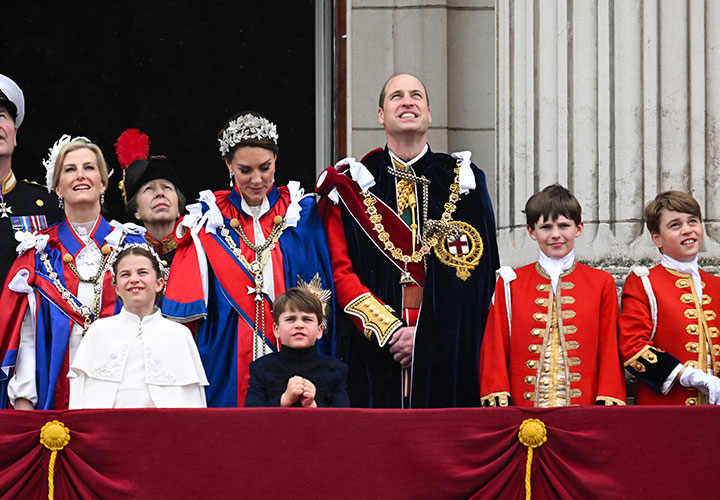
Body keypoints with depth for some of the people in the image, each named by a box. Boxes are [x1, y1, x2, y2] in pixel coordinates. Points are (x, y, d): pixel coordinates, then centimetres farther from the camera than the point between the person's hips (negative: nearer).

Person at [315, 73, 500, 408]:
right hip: (375, 350, 0)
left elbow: (478, 272, 2)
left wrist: (426, 335, -10)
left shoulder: (463, 180, 10)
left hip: (447, 352, 0)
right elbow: (340, 271, 2)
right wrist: (388, 330, -12)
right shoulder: (352, 184, 9)